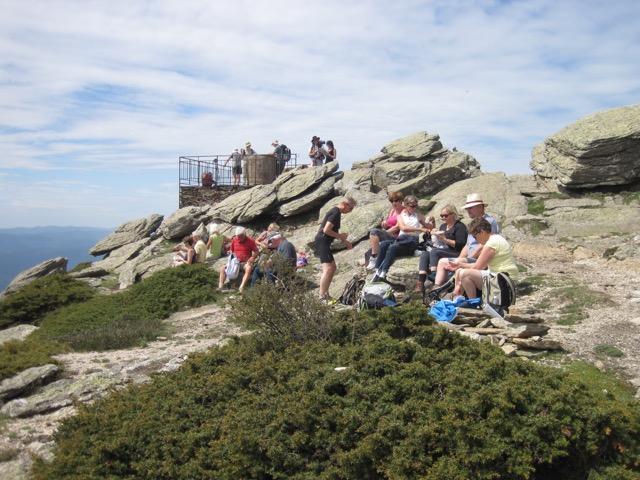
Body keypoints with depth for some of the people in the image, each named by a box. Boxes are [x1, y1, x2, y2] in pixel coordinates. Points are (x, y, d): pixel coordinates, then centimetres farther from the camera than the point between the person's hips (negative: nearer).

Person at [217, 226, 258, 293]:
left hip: (245, 262, -5)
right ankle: (220, 287, -24)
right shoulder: (234, 240, 7)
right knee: (222, 268, -14)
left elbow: (256, 252, -3)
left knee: (249, 268, -39)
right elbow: (231, 250, 20)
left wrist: (252, 258, -20)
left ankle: (241, 288, -50)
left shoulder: (250, 241, -4)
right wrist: (231, 254, -3)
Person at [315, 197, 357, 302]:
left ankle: (325, 294, 22)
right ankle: (322, 297, -19)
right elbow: (326, 230, -23)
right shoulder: (336, 213, -15)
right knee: (328, 269, -16)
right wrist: (340, 236, -11)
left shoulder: (336, 212, 17)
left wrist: (344, 241, 20)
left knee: (332, 267, 17)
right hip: (322, 241, -11)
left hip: (324, 242, 11)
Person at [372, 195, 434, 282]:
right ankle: (378, 270, -28)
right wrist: (419, 229, -13)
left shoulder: (418, 215, 17)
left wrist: (432, 222, -1)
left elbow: (429, 227, 24)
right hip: (401, 238, 2)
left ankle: (383, 273, -35)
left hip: (412, 240, -2)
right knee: (383, 244, -27)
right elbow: (403, 228, -4)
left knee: (393, 247, -31)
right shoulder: (400, 215, 15)